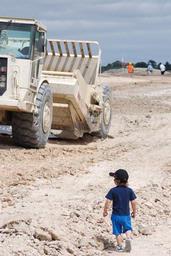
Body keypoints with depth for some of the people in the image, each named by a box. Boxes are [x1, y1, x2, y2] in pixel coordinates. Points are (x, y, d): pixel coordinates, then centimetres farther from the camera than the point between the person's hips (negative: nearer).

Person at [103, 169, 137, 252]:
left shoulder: (113, 191, -11)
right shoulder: (129, 190, -5)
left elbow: (108, 202, -12)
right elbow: (133, 202, -3)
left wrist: (105, 211, 2)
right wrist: (134, 212, 12)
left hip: (116, 215, -1)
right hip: (126, 215, 1)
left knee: (118, 232, 12)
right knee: (128, 229, 15)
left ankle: (120, 246, 15)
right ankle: (128, 238, -12)